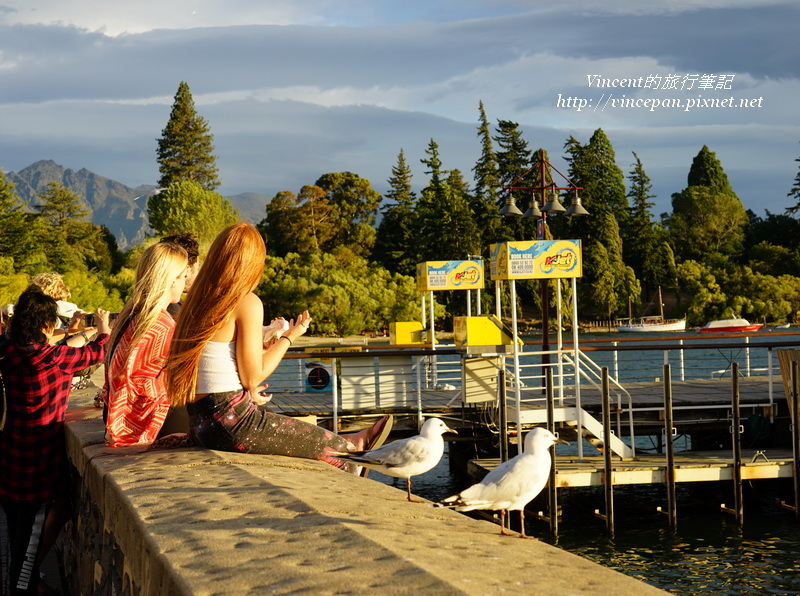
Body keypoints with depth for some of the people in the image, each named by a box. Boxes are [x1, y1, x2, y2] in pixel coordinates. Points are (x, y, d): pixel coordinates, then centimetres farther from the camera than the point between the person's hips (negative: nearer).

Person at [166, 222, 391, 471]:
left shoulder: (198, 300, 9)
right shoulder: (248, 303, -14)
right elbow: (253, 376, -11)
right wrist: (289, 337, 2)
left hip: (198, 422, 8)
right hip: (231, 419, -8)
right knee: (323, 443, 13)